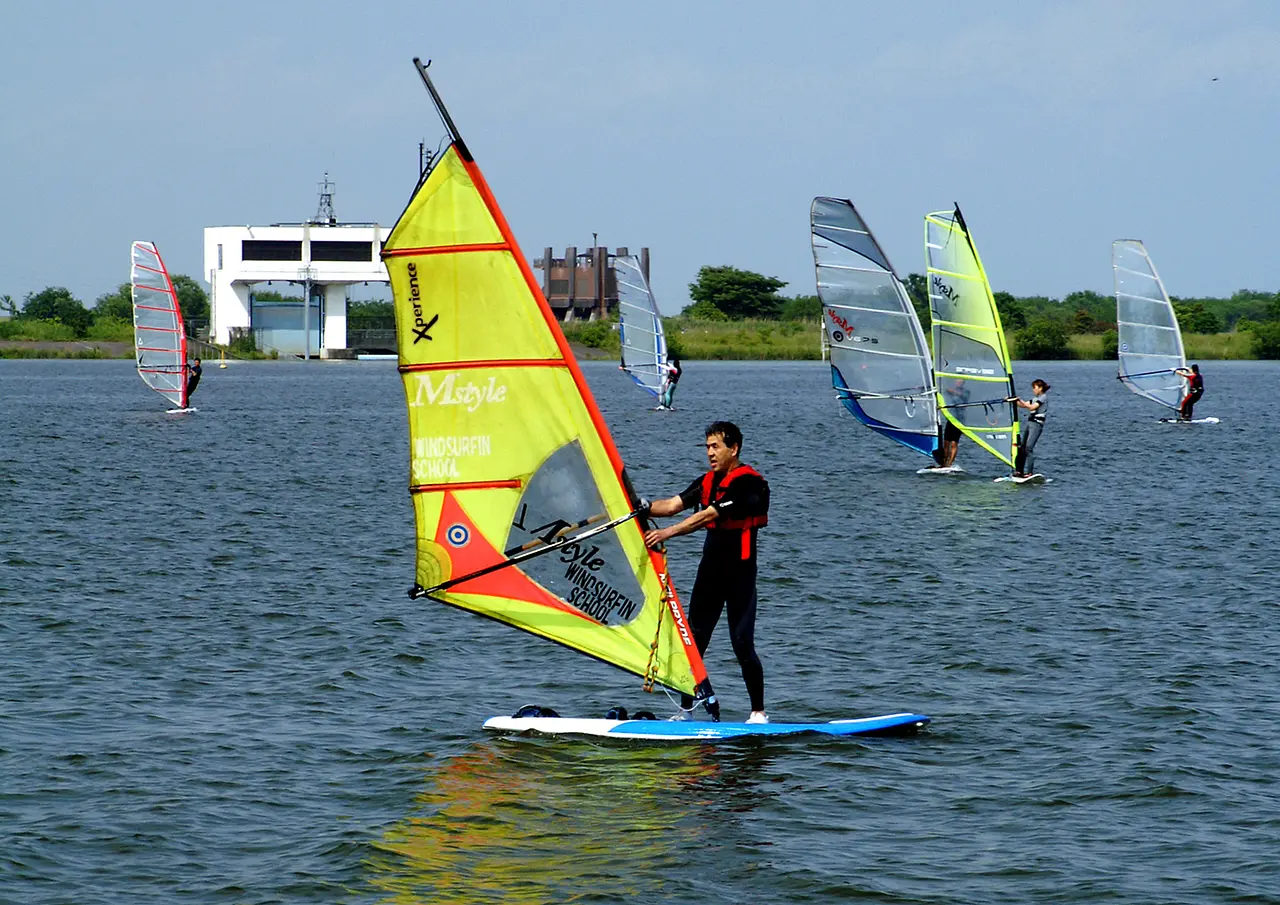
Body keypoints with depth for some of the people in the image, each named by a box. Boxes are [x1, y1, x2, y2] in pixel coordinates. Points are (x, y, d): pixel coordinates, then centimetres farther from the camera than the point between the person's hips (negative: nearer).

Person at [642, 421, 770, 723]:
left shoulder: (749, 483, -13)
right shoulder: (708, 482, 13)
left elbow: (708, 516, -23)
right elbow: (673, 505, 2)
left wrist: (667, 533, -29)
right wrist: (642, 508, -17)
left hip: (739, 574, -7)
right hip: (710, 570, 7)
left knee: (742, 645, -8)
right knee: (694, 641, 4)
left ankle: (758, 712, 4)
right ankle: (685, 710, 9)